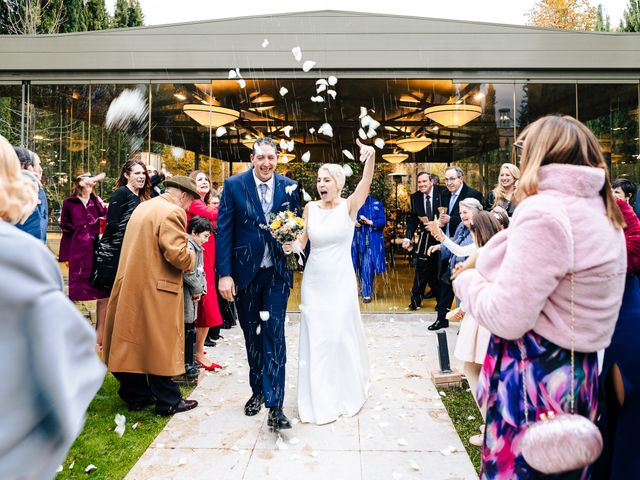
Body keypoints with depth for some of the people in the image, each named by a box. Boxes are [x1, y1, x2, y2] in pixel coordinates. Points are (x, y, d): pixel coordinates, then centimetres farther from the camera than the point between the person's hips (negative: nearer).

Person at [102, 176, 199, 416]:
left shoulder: (142, 207, 14)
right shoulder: (173, 212, -15)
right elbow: (177, 254, -24)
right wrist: (191, 258, -4)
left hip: (130, 288, 9)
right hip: (156, 291, -9)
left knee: (133, 342, 15)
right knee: (160, 345, 1)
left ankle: (136, 395, 28)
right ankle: (167, 401, 14)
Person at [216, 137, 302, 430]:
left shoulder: (290, 187, 0)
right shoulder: (234, 185, -4)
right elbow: (224, 231, -6)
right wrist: (224, 274, -11)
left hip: (277, 273, 0)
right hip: (245, 273, 1)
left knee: (274, 334, -5)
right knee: (251, 335, 14)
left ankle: (274, 405, 2)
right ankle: (257, 391, 34)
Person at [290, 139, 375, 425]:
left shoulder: (349, 206, -7)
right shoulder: (310, 208, 1)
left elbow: (365, 186, -26)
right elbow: (302, 240, 6)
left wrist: (371, 157, -43)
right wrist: (291, 247, -17)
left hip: (341, 281, -2)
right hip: (314, 281, 3)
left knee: (341, 335, 7)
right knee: (315, 337, 7)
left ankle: (346, 393, 33)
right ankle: (319, 399, 24)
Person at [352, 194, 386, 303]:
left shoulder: (377, 204, 3)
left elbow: (383, 221, -3)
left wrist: (369, 222, -17)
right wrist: (353, 222, -10)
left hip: (372, 240, -3)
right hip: (358, 240, 3)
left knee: (367, 266, -9)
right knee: (360, 265, 8)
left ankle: (367, 293, -2)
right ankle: (363, 289, 25)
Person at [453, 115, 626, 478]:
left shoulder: (544, 212, -21)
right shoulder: (603, 211, 9)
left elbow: (506, 318, -23)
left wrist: (467, 279, -5)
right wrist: (488, 263, 9)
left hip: (535, 379, -9)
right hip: (578, 371, 9)